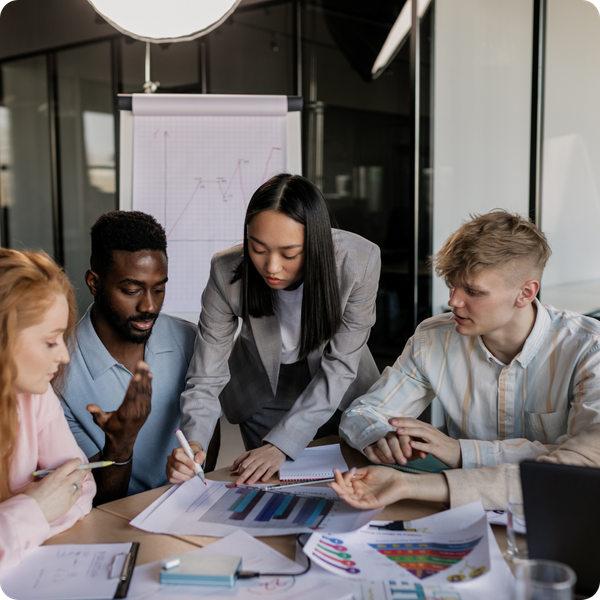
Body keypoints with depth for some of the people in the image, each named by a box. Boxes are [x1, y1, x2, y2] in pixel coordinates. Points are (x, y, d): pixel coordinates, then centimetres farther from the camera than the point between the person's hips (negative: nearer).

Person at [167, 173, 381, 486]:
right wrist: (193, 443, -43)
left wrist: (280, 444, -32)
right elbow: (205, 377, -24)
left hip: (338, 391, 1)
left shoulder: (360, 260, -33)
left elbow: (339, 366, -26)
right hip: (263, 389, 0)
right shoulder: (227, 272, -30)